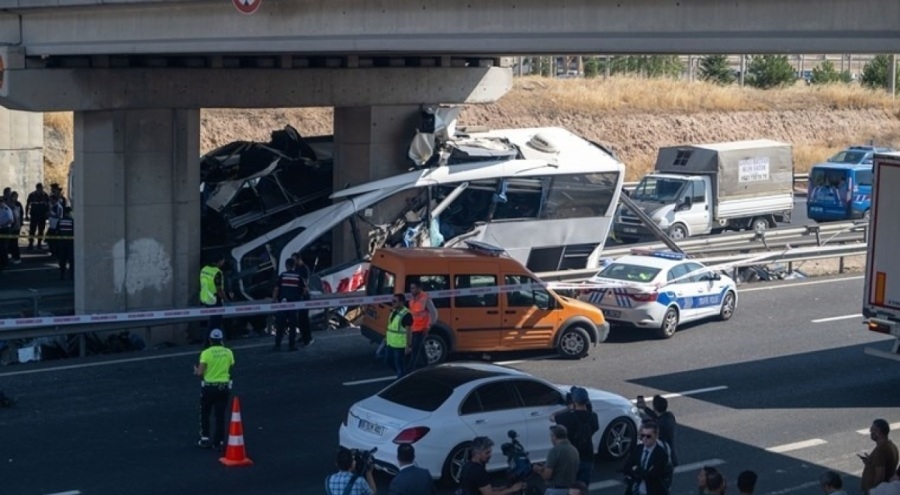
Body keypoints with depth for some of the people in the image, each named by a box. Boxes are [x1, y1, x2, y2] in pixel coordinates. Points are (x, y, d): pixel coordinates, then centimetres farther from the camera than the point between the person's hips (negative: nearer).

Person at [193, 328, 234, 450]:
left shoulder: (206, 353, -12)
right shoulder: (228, 352, -2)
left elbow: (200, 372, -13)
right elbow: (231, 368, 5)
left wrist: (196, 370, 8)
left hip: (209, 386, -2)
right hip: (224, 386, 2)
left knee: (205, 414, 15)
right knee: (220, 415, 9)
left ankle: (205, 439, 15)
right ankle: (219, 442, 9)